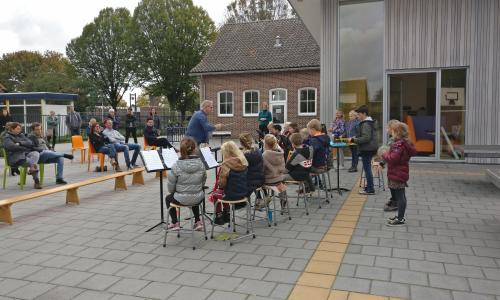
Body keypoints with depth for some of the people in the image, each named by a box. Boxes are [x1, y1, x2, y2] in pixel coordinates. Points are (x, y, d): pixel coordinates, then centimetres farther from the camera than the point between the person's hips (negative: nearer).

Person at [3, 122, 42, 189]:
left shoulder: (21, 135, 22)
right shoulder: (7, 138, 6)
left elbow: (30, 143, 7)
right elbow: (12, 147, -13)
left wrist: (20, 143, -9)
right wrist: (25, 148, -10)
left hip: (26, 154, 5)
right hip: (15, 157, -5)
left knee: (36, 153, -30)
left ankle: (32, 168, -48)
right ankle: (36, 181, -39)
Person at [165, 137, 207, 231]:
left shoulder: (176, 166, -18)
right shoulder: (201, 164, -10)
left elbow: (170, 187, -9)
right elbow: (203, 181, 3)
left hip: (181, 200, -3)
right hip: (198, 199, 3)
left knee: (168, 198, 31)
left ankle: (175, 223, 31)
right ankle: (198, 222, 35)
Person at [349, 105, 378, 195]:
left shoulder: (366, 124, -17)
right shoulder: (370, 122, 15)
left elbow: (366, 138, -24)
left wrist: (354, 140, -19)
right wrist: (356, 138, 15)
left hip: (367, 149, -10)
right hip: (370, 148, 10)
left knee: (367, 169, -5)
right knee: (367, 168, 17)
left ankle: (370, 190, -1)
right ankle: (368, 187, 25)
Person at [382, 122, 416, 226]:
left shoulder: (398, 145, -21)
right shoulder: (406, 143, 10)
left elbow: (393, 159, -29)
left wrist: (385, 155, -10)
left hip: (397, 175, -10)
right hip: (402, 173, 10)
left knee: (399, 196, -3)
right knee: (400, 196, 18)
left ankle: (400, 219, 4)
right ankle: (400, 216, 29)